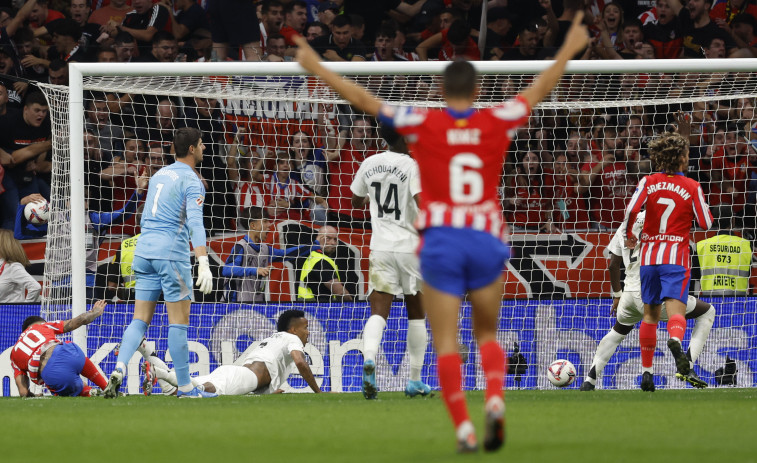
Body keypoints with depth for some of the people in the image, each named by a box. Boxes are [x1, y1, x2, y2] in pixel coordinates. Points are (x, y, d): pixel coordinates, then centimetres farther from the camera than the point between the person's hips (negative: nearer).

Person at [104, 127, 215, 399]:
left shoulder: (158, 176, 17)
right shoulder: (191, 181, -7)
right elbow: (195, 223, -20)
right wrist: (203, 263, -29)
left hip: (144, 249, 7)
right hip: (172, 252, -7)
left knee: (140, 319, 6)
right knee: (179, 321, -1)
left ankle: (119, 369, -14)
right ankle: (185, 387, 2)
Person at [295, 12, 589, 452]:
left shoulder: (424, 124, -2)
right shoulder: (496, 123, 2)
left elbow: (364, 99, 2)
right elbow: (539, 90, 17)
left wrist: (315, 67, 12)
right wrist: (569, 50, 32)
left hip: (441, 240, -2)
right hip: (487, 241, 2)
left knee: (446, 343, 0)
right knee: (487, 334, 15)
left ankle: (463, 427, -13)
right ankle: (495, 400, -11)